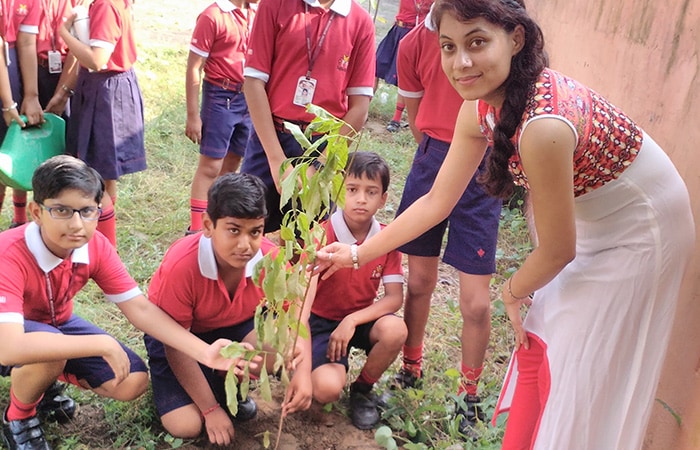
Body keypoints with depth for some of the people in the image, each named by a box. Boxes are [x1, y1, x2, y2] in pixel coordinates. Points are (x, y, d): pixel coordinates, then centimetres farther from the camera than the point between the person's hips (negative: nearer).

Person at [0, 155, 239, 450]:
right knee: (51, 354, -38)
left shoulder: (96, 246, -20)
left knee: (134, 382, -9)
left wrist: (204, 353, -29)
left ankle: (45, 377, 15)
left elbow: (140, 308, -18)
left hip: (57, 324, 5)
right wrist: (102, 344, -46)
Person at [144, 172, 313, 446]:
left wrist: (302, 372, -35)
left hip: (235, 328, 4)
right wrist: (211, 409, -21)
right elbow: (175, 345, -25)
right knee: (185, 426, -20)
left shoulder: (270, 258, -25)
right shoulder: (181, 266, -35)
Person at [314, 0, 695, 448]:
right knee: (539, 342, 16)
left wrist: (513, 292, -5)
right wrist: (359, 253, 1)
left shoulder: (543, 124, -37)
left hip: (642, 227, -7)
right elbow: (437, 201, -2)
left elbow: (557, 251, -24)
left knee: (581, 370, 3)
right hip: (595, 220, 7)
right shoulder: (480, 107, -13)